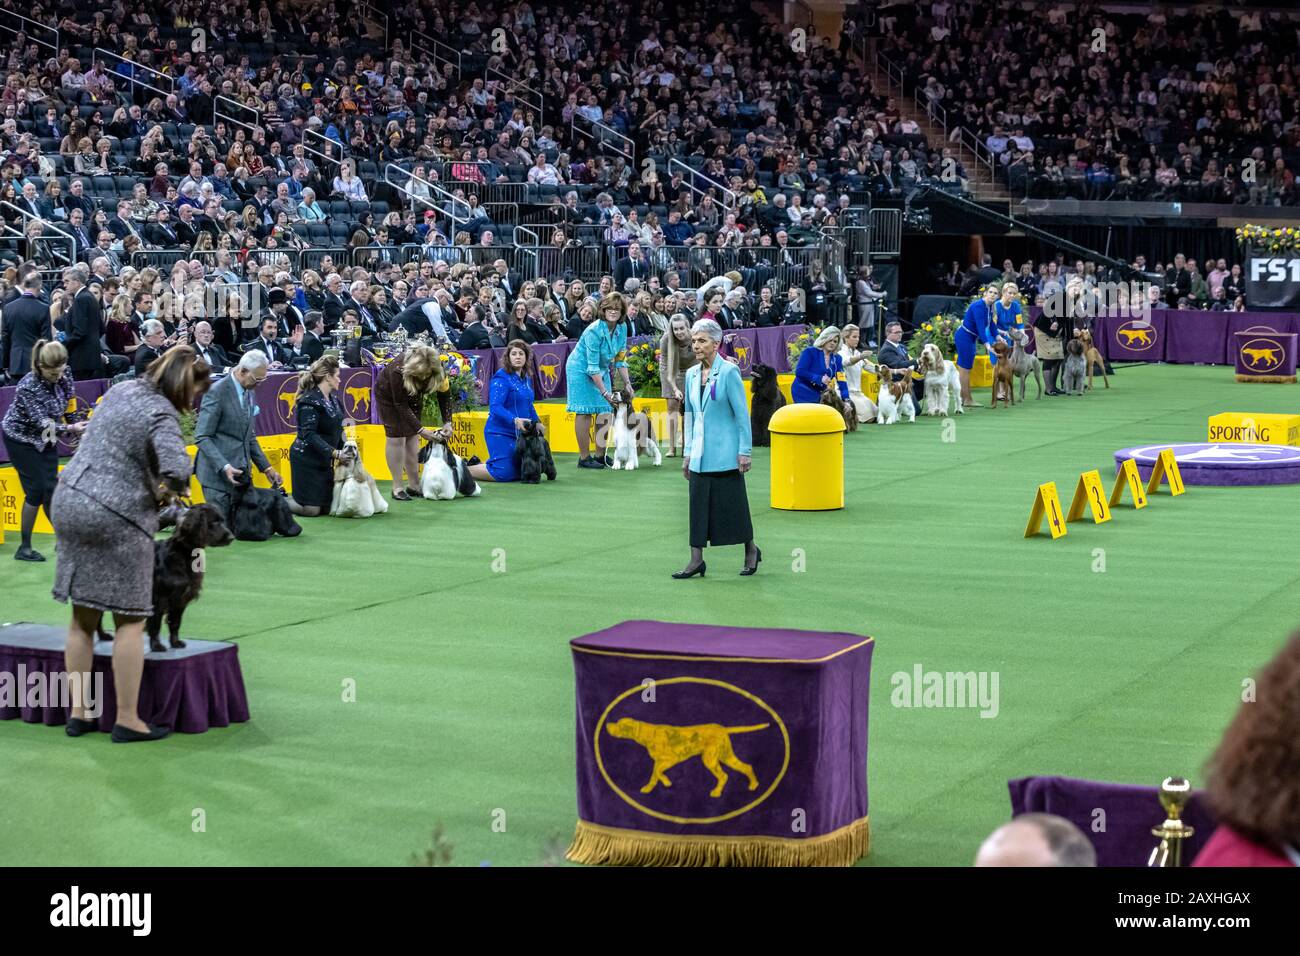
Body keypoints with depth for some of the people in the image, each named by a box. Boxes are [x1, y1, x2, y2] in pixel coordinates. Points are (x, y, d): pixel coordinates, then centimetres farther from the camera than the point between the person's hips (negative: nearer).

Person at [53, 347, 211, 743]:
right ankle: (127, 720, 6)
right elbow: (177, 470, -31)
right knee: (130, 621, 3)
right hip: (116, 517, -8)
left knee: (82, 616, 14)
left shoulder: (122, 389, 10)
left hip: (70, 501, 8)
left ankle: (78, 712, 18)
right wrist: (171, 491, -6)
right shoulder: (161, 415, -15)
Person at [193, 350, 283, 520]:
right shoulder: (217, 392, -13)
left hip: (239, 473, 8)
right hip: (218, 474, -8)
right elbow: (202, 437, -16)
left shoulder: (249, 393, 12)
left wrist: (266, 467, 14)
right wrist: (224, 467, -25)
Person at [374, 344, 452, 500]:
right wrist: (421, 430, -36)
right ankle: (397, 488, -7)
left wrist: (447, 422, -26)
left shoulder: (437, 370, -30)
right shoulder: (398, 371, -41)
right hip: (388, 395, -4)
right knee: (396, 437, -9)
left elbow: (445, 395, -15)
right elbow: (401, 405, -33)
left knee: (412, 436, 3)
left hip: (412, 395, 5)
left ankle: (414, 486, 6)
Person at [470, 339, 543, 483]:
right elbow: (495, 407, -24)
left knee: (520, 471, 13)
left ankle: (479, 464, 30)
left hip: (518, 433, 9)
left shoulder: (526, 378, 11)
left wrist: (537, 422, 11)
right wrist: (514, 420, -37)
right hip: (500, 433, -9)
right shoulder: (502, 378, -15)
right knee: (504, 473, -15)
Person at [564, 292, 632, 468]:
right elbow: (593, 366, -27)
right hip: (581, 369, -7)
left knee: (605, 411, 3)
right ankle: (584, 458, -4)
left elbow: (620, 359, 3)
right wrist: (605, 392, -27)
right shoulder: (594, 331, -28)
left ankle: (600, 455, 11)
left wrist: (627, 382, -5)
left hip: (602, 370, 7)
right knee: (584, 412, -8)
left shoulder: (622, 328, -8)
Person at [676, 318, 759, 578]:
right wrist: (688, 452, 14)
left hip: (725, 454, -6)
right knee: (698, 505, 3)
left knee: (732, 505, 3)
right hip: (700, 455, 6)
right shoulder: (692, 374, 8)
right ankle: (697, 560, 5)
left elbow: (742, 414, -9)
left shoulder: (729, 372, -10)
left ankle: (751, 550, 22)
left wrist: (744, 452, -12)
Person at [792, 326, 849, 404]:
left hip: (821, 397, 5)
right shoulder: (810, 352, -8)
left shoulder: (837, 359, 7)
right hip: (804, 395, -5)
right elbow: (799, 371, -17)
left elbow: (842, 380, -1)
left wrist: (846, 399, -14)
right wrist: (820, 378, -26)